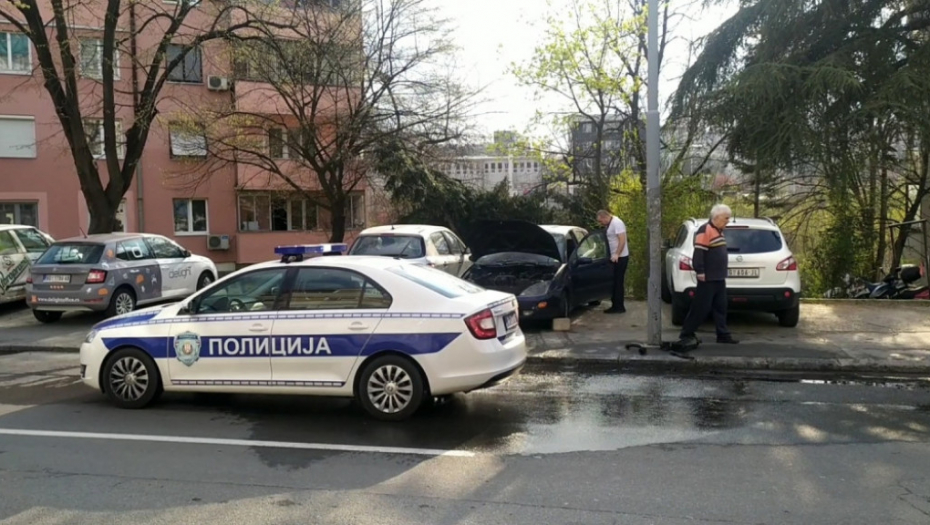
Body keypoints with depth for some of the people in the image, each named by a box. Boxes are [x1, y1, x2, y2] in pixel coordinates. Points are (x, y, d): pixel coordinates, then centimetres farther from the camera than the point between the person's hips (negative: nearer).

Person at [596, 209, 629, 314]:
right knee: (614, 282, 11)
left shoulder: (617, 223, -16)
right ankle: (615, 306, 17)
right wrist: (614, 255, 17)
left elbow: (622, 240, -23)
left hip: (620, 258, -10)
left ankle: (619, 307, -1)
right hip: (614, 258, 10)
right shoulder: (610, 224, 14)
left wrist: (616, 254, -28)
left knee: (618, 282, -6)